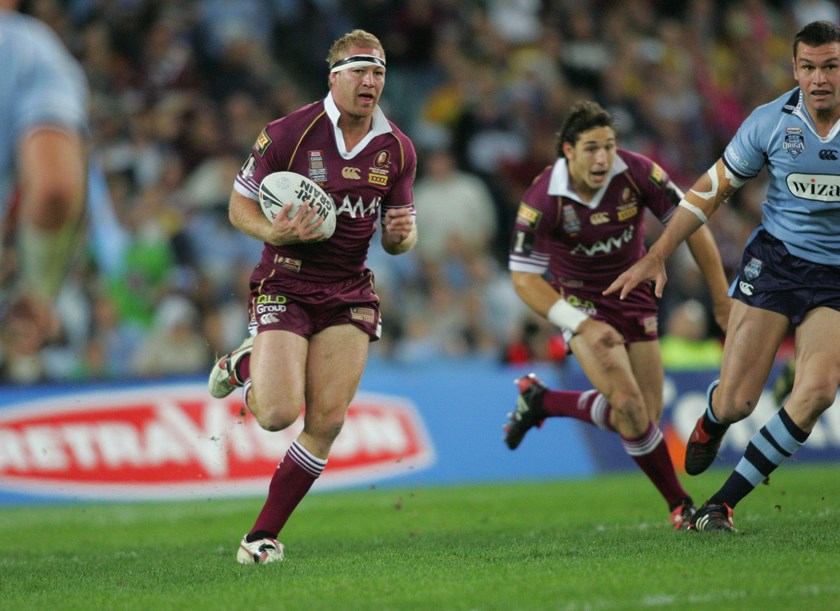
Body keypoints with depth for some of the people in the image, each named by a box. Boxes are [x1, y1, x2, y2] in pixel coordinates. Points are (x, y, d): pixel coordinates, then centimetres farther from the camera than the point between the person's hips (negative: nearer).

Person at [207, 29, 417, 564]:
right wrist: (275, 233, -24)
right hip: (286, 287, -4)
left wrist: (402, 234, -14)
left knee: (327, 422, -7)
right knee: (278, 414, -17)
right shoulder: (288, 133, -11)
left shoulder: (398, 149, 2)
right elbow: (240, 205, -4)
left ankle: (264, 535, 7)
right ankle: (244, 365, 20)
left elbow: (398, 236, 11)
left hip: (349, 293, 4)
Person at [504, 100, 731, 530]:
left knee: (644, 419, 1)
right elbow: (524, 278, -17)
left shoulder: (637, 173, -18)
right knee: (627, 403, -23)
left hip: (635, 300, 4)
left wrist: (722, 299, -5)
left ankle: (540, 401, 20)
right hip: (582, 304, -4)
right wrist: (581, 324, -28)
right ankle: (680, 504, -7)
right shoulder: (543, 199, -23)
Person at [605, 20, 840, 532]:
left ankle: (724, 502, -8)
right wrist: (657, 256, 2)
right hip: (775, 259, 0)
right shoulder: (770, 122, -6)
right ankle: (711, 421, 35)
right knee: (736, 401, -7)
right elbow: (715, 189, 4)